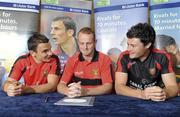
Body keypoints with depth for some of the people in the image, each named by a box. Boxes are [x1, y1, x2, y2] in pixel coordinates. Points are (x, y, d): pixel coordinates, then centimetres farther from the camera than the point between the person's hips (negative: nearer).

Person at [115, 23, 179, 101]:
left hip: (156, 101, 2)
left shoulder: (162, 57, -8)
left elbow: (173, 87, -11)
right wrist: (141, 94, -33)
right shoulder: (124, 57, -11)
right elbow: (118, 87, -17)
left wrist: (163, 94, -32)